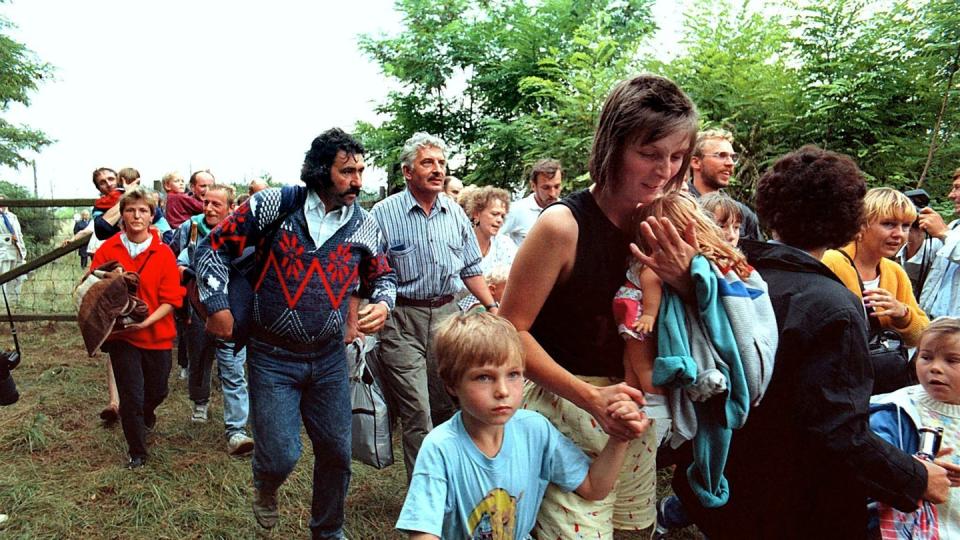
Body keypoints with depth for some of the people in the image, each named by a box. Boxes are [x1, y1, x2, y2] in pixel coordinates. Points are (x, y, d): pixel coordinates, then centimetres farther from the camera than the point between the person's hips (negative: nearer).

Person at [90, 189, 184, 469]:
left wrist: (145, 322, -21)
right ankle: (137, 451, 22)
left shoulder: (164, 253, -7)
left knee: (157, 390, 16)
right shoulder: (108, 249, -6)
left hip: (156, 335, 1)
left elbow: (171, 299, -9)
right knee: (131, 396, 0)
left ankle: (146, 414, 53)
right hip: (121, 333, -1)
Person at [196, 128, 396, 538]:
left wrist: (382, 303, -7)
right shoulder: (275, 205, -10)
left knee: (337, 453, 10)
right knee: (281, 456, -2)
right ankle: (265, 486, 38)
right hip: (272, 357, -3)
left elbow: (383, 275, 15)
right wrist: (217, 304, -10)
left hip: (329, 358, 3)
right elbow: (214, 246, -3)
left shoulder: (365, 226, 1)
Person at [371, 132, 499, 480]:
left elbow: (471, 268, 17)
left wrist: (493, 306, 9)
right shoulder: (384, 213, -5)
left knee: (445, 408, 14)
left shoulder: (455, 213, 10)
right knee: (417, 414, -5)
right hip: (401, 320, -4)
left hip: (447, 314, 5)